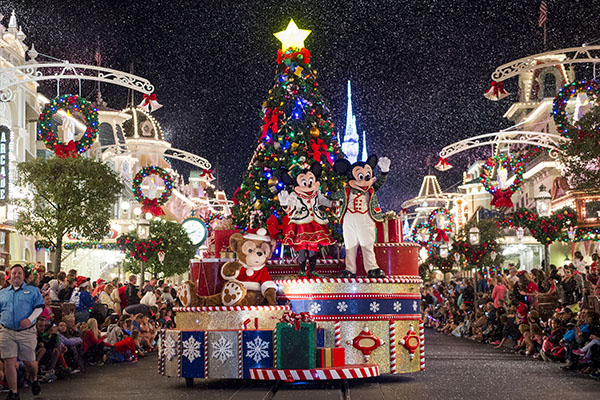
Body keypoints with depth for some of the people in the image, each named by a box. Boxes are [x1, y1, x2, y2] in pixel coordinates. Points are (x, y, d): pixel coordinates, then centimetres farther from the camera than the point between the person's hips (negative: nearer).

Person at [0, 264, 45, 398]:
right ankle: (13, 392, 4)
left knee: (29, 362, 4)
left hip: (27, 332, -2)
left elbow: (39, 307, -1)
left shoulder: (33, 291, 8)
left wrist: (30, 319, -16)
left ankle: (34, 380, 36)